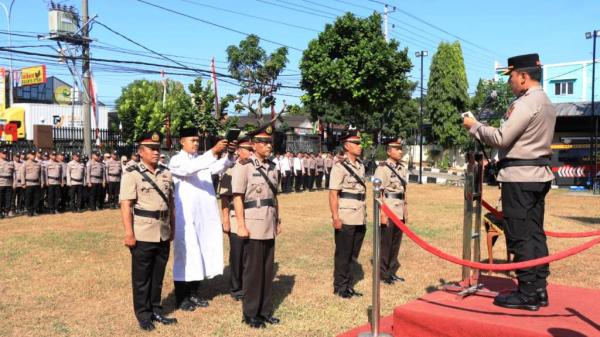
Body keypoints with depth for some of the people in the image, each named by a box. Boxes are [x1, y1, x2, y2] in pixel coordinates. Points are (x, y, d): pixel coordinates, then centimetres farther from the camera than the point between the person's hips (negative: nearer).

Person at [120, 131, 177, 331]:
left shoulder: (166, 173, 10)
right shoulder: (132, 174, -7)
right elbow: (126, 205, -13)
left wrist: (172, 228, 14)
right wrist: (129, 233, -18)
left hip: (163, 234, 5)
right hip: (143, 234, -5)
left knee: (158, 276, 15)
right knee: (141, 278, 8)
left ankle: (156, 311, 29)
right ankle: (143, 315, 21)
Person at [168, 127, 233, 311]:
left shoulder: (202, 159, 13)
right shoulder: (176, 161, -5)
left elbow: (217, 167, -4)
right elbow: (190, 169, -26)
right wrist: (213, 151, -34)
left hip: (204, 215, 6)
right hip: (186, 216, -6)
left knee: (201, 253, 11)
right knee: (185, 255, -1)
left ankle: (194, 294, 22)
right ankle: (181, 297, 10)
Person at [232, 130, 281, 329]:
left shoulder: (272, 167, 12)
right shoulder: (243, 166, -9)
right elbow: (237, 197, -13)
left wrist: (278, 220, 16)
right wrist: (241, 225, -16)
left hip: (269, 227, 7)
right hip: (253, 227, -6)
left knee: (268, 270, 13)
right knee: (252, 271, 3)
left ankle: (265, 310, 25)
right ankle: (250, 313, 16)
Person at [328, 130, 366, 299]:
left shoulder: (361, 166, 12)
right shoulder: (340, 167, -11)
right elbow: (333, 194, -15)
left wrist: (364, 213, 18)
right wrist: (335, 217, -20)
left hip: (360, 218, 7)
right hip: (345, 218, -7)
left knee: (353, 254, 15)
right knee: (343, 254, 4)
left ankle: (348, 285, 27)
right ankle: (340, 287, 18)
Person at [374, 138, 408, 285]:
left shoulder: (402, 168, 11)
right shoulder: (382, 168, -11)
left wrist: (405, 209, 16)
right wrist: (382, 213, -18)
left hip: (400, 212, 7)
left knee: (396, 243, 13)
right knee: (385, 244, 2)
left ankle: (392, 271, 25)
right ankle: (383, 274, 13)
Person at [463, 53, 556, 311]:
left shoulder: (525, 103, -15)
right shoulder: (545, 102, 16)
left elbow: (501, 138, -17)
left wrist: (474, 126, -4)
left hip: (519, 176, -10)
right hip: (538, 174, 10)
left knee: (520, 236, -5)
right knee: (535, 232, 12)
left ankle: (527, 294, 1)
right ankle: (539, 289, 18)